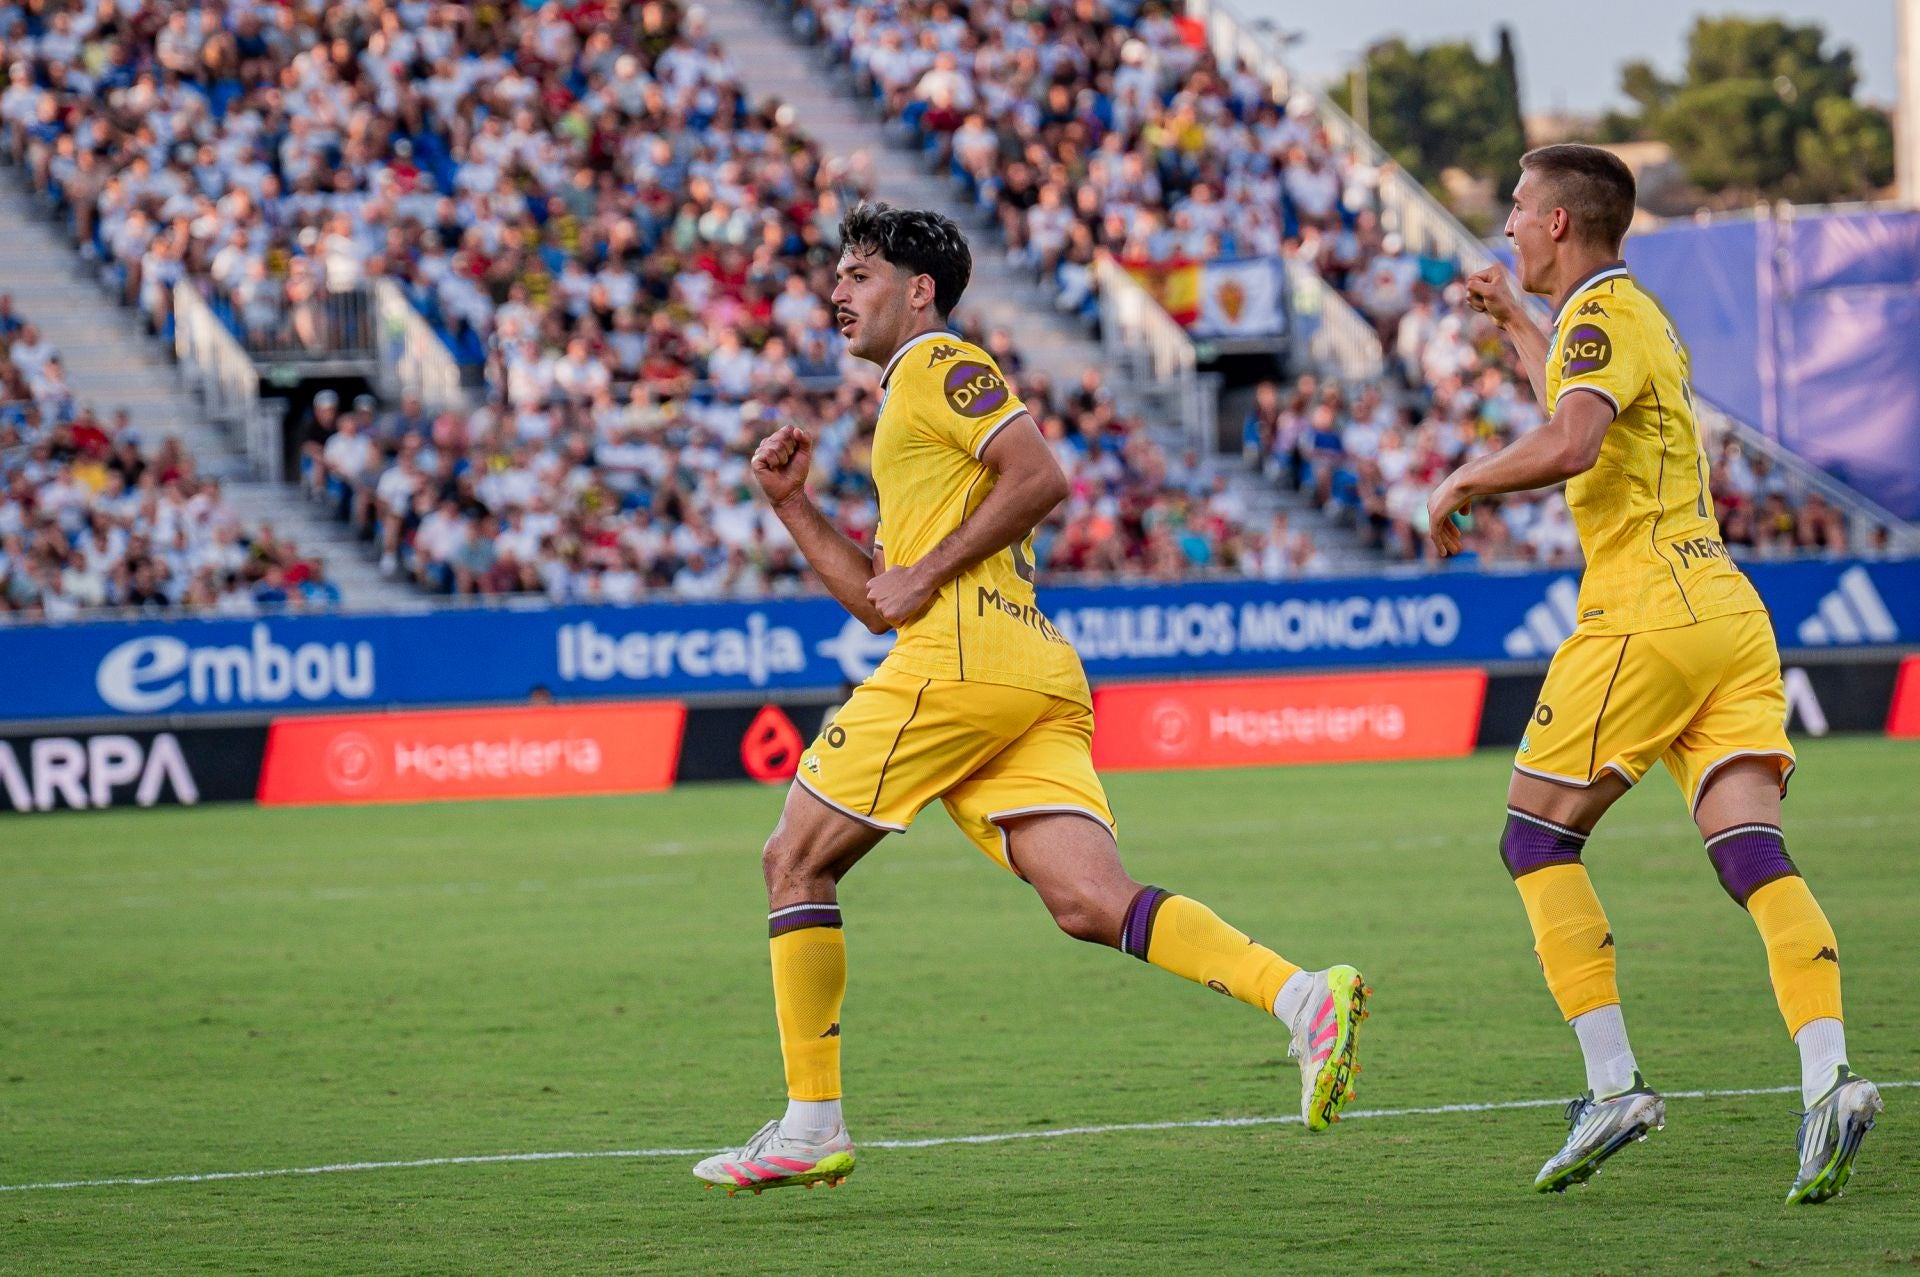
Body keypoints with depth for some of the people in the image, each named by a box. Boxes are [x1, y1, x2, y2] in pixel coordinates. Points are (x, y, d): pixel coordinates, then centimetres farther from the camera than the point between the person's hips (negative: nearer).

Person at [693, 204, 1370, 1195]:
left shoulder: (942, 365, 3)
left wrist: (928, 575, -10)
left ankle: (810, 1126, 2)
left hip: (963, 660, -9)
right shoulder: (906, 408, 32)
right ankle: (1302, 996, -24)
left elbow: (1040, 478, -12)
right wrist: (791, 502, 25)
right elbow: (875, 600, 31)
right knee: (1090, 902, -8)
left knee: (796, 858, 2)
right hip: (1036, 678, 9)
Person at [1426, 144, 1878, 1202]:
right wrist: (1512, 326, 50)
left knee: (1535, 837, 2)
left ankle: (1613, 1085, -5)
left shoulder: (1603, 314, -7)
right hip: (1725, 607, 9)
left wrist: (1462, 481, -11)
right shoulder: (1633, 313, 23)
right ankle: (1827, 1078, -22)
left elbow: (1569, 445, -26)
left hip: (1646, 612, -9)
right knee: (1754, 852, -5)